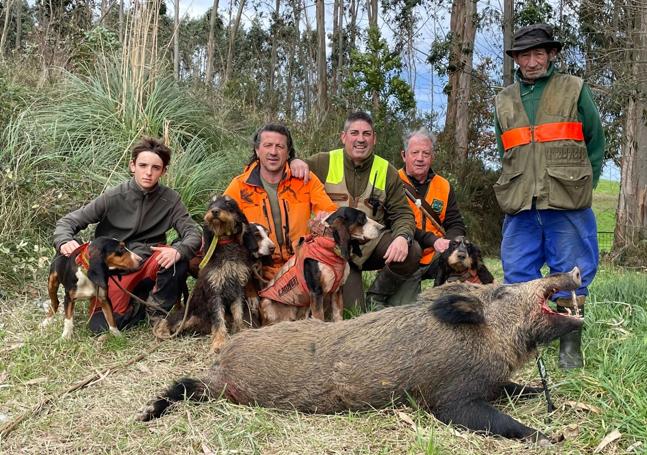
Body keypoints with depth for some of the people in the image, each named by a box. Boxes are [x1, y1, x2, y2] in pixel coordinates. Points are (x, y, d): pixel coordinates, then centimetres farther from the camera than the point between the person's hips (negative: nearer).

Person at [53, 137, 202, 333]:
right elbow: (68, 221, -5)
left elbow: (194, 234, -10)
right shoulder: (113, 197, -8)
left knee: (179, 256, -30)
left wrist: (178, 250, -33)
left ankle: (160, 307, -5)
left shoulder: (170, 199, -5)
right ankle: (138, 307, 8)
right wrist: (64, 241, -29)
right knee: (101, 325, -22)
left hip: (148, 266, 1)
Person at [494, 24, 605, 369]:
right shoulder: (505, 100, 16)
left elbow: (595, 140, 10)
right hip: (520, 204, 3)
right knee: (517, 275, 4)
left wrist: (583, 184, 5)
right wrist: (516, 187, 12)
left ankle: (570, 347, 10)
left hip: (566, 202, -3)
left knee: (570, 273, 1)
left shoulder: (574, 90, 7)